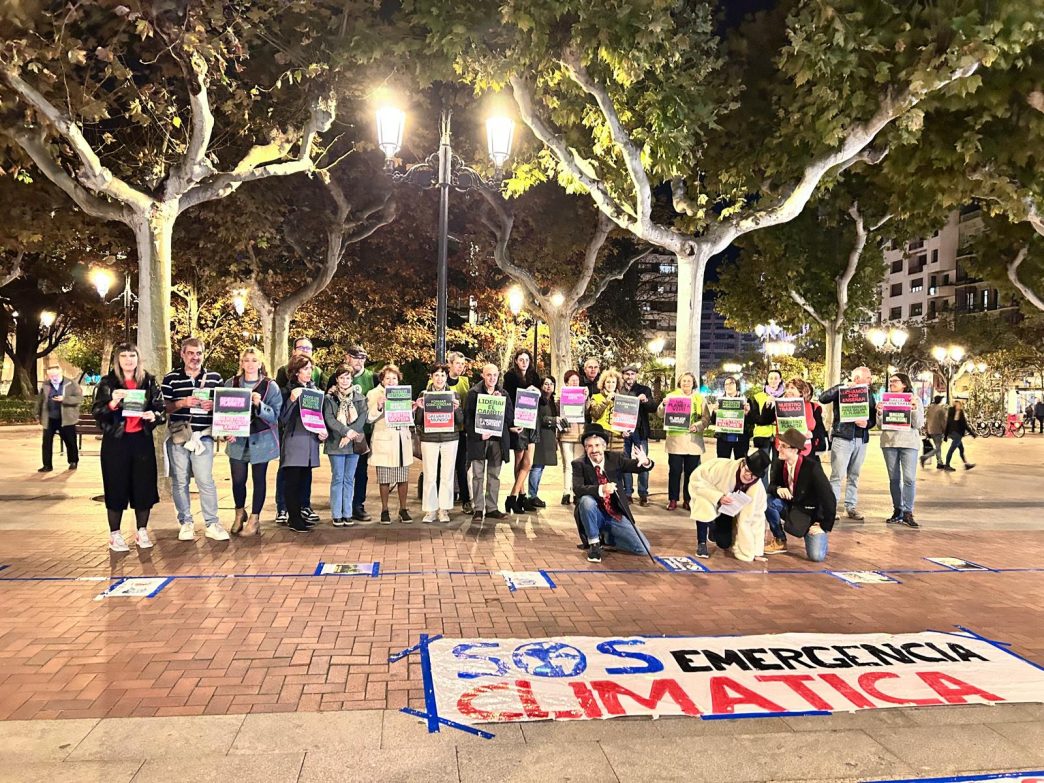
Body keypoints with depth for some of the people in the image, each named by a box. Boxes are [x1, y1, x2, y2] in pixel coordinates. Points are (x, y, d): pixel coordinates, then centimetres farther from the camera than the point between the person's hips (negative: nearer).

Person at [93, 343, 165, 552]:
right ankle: (114, 535, 13)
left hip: (142, 439, 2)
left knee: (144, 485, 5)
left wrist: (154, 416, -12)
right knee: (116, 487, 2)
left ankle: (142, 531, 19)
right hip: (116, 441, -2)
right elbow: (96, 412, -4)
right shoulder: (107, 382, 0)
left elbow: (160, 408, 9)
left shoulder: (149, 381, 6)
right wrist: (112, 403, -22)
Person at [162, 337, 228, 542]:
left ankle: (212, 524, 7)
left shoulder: (214, 378, 7)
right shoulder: (171, 378, 4)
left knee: (206, 480, -2)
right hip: (178, 436, 1)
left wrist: (213, 406, -9)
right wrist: (181, 403, -15)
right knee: (180, 481, 7)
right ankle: (185, 523, 18)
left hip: (204, 436, 0)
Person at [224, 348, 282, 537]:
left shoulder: (270, 386, -4)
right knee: (238, 479, 2)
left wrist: (259, 404, -25)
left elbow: (274, 415, -8)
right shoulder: (231, 383, 2)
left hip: (261, 441, -1)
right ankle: (240, 513, 28)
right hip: (237, 440, 2)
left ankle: (254, 518, 19)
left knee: (259, 479, 5)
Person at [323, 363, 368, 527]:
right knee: (338, 478, 0)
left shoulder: (359, 398, 9)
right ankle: (337, 515, 5)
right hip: (336, 443, -2)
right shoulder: (329, 398, 2)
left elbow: (363, 416, -2)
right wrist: (346, 431, -18)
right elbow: (328, 418, -9)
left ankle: (347, 514, 11)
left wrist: (351, 433, -15)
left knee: (349, 479, 7)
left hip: (354, 442, 2)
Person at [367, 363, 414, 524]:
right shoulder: (374, 394, 3)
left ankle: (403, 509, 14)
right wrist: (378, 406, -20)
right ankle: (384, 510, 13)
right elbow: (369, 419, -4)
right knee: (384, 479, 1)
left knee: (403, 478, 3)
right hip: (384, 441, -3)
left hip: (402, 440, 3)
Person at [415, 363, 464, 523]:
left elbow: (461, 421, 5)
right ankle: (430, 510, 9)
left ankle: (444, 509, 12)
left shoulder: (454, 395, 6)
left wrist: (456, 409, -13)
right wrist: (420, 408, -12)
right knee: (430, 476, -1)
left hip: (450, 439, 1)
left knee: (447, 475, 2)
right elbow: (418, 422, 6)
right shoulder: (424, 394, 5)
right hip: (429, 439, -1)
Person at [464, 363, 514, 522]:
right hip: (479, 439, -3)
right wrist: (478, 434, -15)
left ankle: (492, 507, 14)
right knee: (478, 475, -2)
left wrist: (501, 401, -8)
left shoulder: (503, 394, 12)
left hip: (497, 439, 4)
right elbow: (467, 417, -4)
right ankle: (478, 509, 4)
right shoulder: (474, 393, 0)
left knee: (494, 476, 7)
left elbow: (510, 417, 5)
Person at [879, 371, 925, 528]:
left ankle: (908, 513, -7)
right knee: (894, 478, 6)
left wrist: (915, 409, -16)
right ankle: (897, 511, 13)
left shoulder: (915, 399, 4)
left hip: (909, 443, -3)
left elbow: (919, 424, -1)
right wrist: (879, 413, -10)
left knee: (909, 478, -10)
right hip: (889, 441, 3)